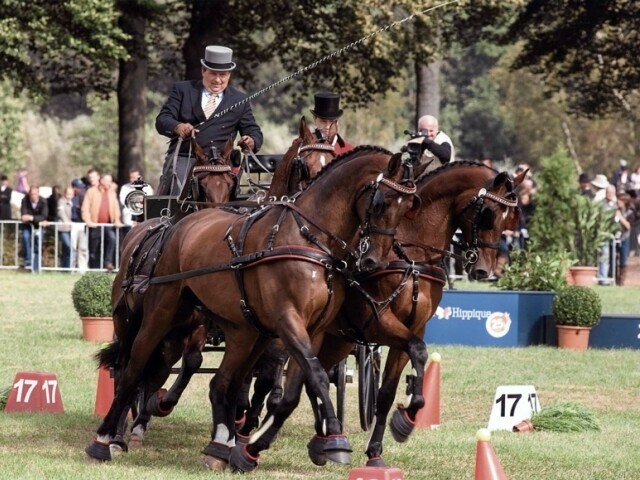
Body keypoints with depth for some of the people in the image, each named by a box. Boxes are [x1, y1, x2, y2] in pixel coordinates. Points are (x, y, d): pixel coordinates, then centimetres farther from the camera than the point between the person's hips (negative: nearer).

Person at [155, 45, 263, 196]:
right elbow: (162, 120, 3)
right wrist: (177, 127, -22)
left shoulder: (239, 100, 16)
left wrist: (251, 142, -12)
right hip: (182, 159, 0)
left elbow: (254, 132, 15)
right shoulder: (182, 90, 12)